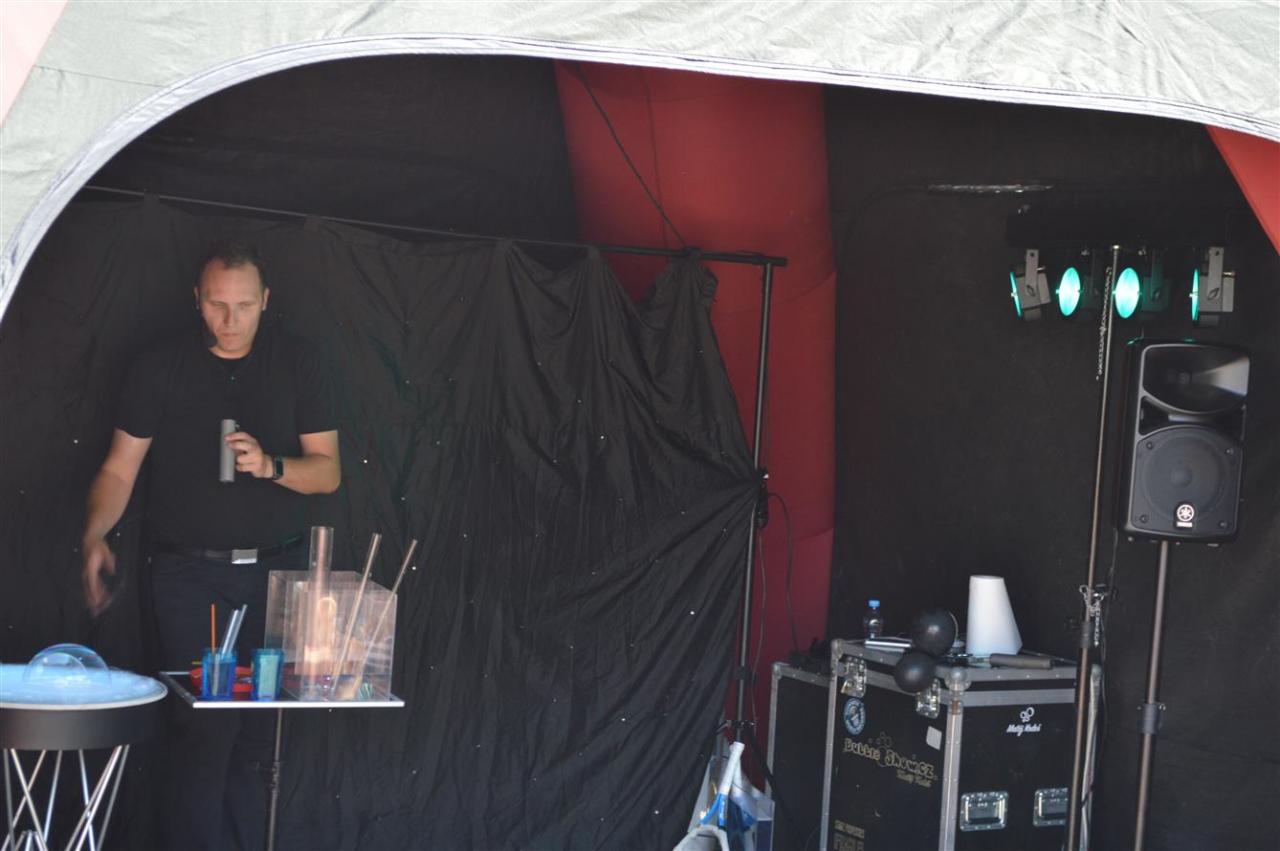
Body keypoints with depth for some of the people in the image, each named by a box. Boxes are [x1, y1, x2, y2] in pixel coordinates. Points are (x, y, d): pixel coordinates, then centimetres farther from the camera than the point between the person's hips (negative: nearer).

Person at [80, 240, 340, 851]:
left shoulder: (298, 364, 6)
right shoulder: (160, 367, 3)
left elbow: (327, 472, 5)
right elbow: (119, 467, 4)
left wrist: (271, 466, -14)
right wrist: (94, 536, -13)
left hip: (276, 570, 2)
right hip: (190, 571, -2)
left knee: (261, 726, 3)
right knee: (202, 723, -10)